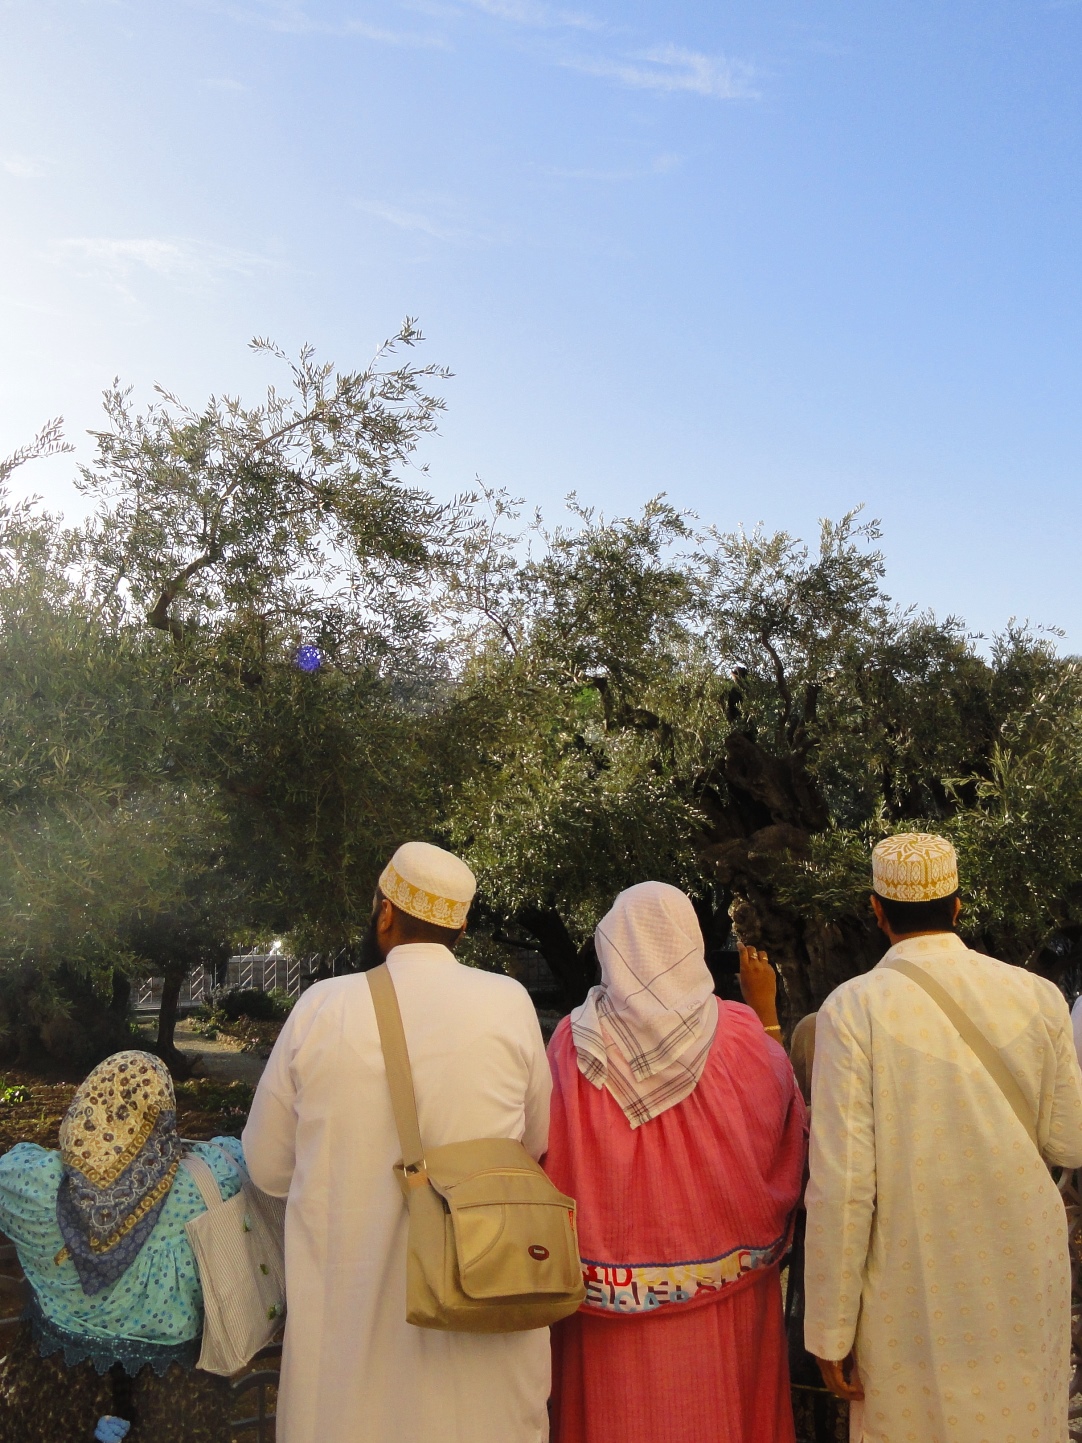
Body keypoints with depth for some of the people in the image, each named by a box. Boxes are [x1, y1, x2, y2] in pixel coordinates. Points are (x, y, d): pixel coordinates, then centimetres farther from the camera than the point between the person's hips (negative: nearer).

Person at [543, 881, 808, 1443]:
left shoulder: (574, 1041, -10)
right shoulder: (740, 1033, -10)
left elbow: (549, 1159, -4)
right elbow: (784, 1116, 6)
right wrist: (769, 1010, 13)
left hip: (610, 1286, 0)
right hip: (721, 1292, 0)